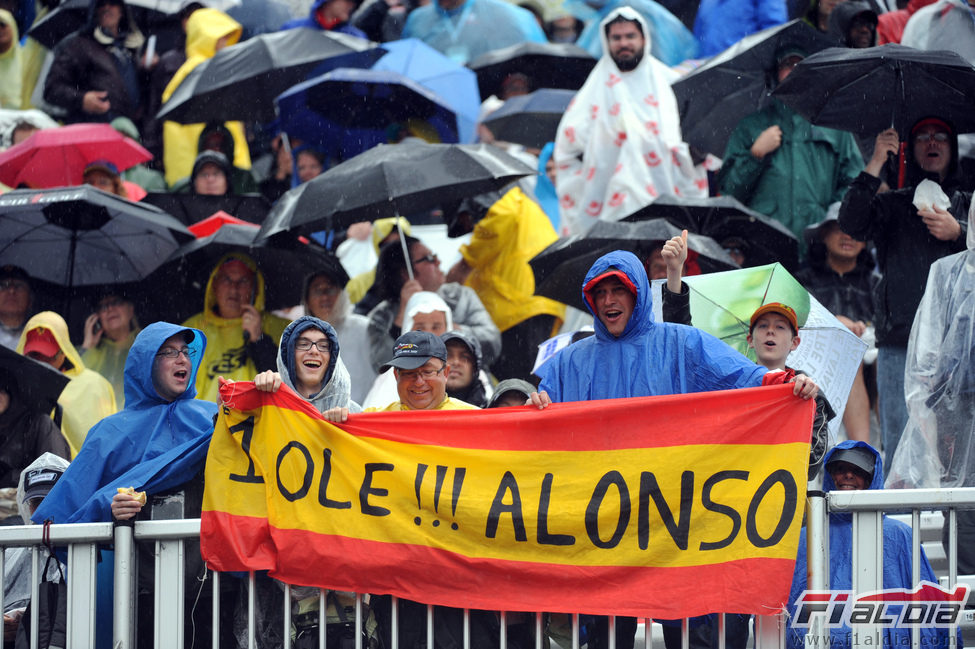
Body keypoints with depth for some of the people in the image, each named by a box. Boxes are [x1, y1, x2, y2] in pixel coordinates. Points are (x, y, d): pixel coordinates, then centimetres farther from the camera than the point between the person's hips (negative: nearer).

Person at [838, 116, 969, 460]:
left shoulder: (966, 205, 20)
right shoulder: (891, 205, 17)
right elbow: (851, 225, -3)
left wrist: (957, 232, -11)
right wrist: (876, 164, -6)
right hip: (900, 342, 0)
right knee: (900, 449, -6)